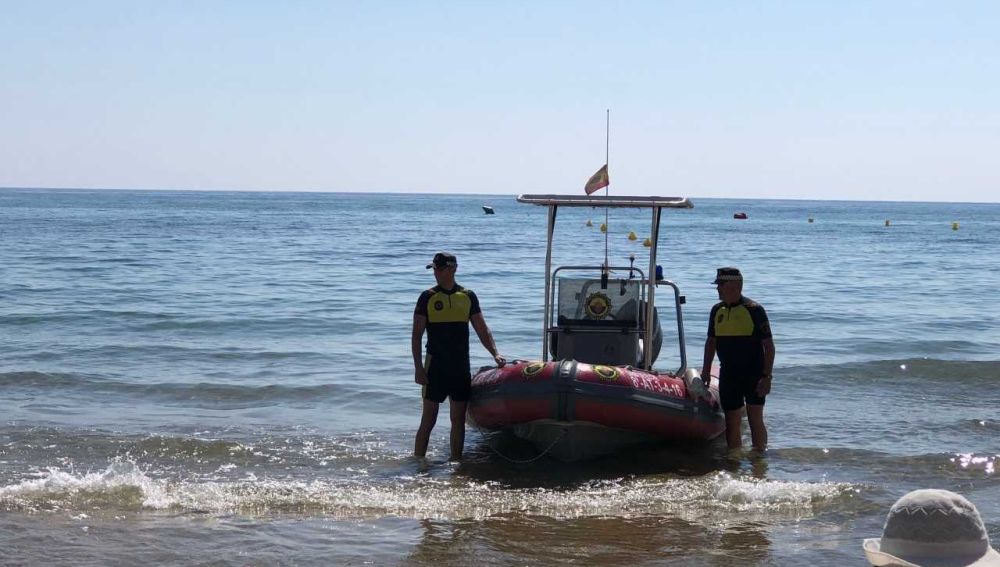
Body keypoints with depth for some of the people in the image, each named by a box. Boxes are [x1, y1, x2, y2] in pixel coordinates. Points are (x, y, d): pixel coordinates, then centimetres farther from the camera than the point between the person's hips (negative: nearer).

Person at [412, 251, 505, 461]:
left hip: (461, 367, 3)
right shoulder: (427, 297, -1)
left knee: (458, 419, 6)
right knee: (428, 419, -2)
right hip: (435, 367, -3)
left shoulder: (468, 297, 6)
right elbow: (416, 335, -1)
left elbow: (482, 330, 9)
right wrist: (418, 368, -9)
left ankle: (455, 462, 15)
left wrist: (495, 354, -5)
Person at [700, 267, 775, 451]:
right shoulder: (717, 310, 8)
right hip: (728, 374, 5)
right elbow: (711, 341, 19)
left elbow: (769, 345, -10)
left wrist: (766, 377, -15)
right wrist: (706, 371, 14)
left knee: (755, 419, -2)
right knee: (732, 422, 6)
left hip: (753, 374, -5)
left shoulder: (754, 310, -10)